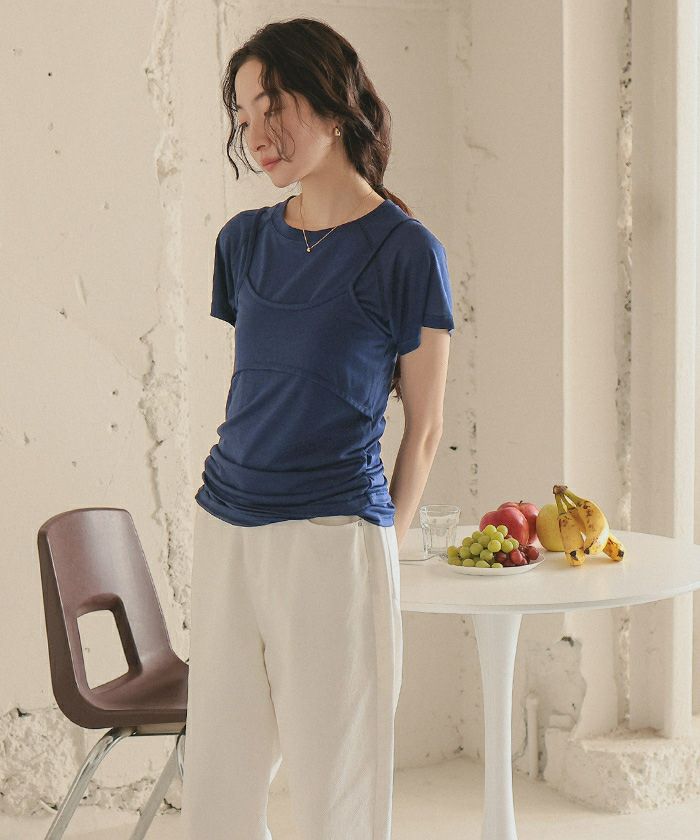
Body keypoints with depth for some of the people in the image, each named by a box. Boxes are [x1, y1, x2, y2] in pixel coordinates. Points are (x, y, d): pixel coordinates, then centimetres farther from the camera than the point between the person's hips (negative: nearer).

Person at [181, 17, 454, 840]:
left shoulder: (404, 250, -7)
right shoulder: (244, 241, 9)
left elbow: (424, 426, -1)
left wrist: (379, 544, 2)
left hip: (331, 541, -5)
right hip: (224, 532, 6)